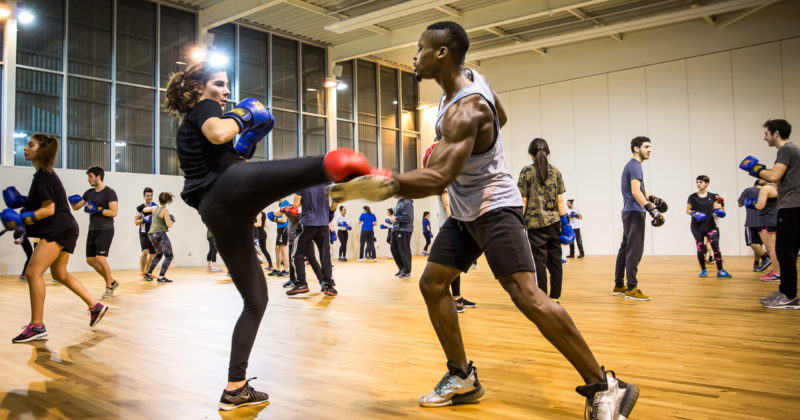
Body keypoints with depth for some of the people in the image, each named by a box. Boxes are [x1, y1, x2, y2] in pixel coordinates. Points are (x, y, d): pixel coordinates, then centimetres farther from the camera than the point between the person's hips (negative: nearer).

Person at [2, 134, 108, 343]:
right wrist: (23, 201, 10)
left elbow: (49, 209, -19)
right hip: (60, 230, 11)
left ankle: (37, 326, -10)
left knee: (33, 272, -14)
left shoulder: (44, 175, -16)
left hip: (59, 230, -11)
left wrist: (22, 219, -23)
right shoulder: (43, 174, 14)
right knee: (60, 273, 21)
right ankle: (95, 307, 27)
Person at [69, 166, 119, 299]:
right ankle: (112, 282, 21)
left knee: (100, 259, -15)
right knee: (90, 260, 8)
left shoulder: (109, 192, -10)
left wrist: (96, 209, -21)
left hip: (105, 230, -8)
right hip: (93, 230, 8)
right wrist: (73, 201, -5)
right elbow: (76, 207, 16)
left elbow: (113, 212, -17)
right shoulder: (89, 193, 13)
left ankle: (109, 287, 2)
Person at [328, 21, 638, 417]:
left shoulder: (465, 110, -27)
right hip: (464, 212, 10)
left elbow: (439, 178, -39)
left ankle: (603, 387, -7)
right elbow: (500, 117, 20)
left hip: (494, 208, -10)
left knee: (526, 295, -19)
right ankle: (463, 378, 17)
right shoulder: (468, 78, 1)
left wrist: (385, 186, -52)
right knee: (432, 284, 7)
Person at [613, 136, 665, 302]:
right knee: (634, 251, -10)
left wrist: (652, 198, 17)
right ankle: (632, 288, -8)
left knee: (625, 249, 12)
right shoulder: (635, 166, -12)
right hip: (635, 213, -11)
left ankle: (619, 286, 17)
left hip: (629, 213, 11)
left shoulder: (631, 165, 20)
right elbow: (635, 191, -24)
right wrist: (651, 208, -31)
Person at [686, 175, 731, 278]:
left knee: (716, 247, -8)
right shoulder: (692, 197, 1)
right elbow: (688, 210, 5)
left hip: (710, 225, 1)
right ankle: (703, 270, 14)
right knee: (700, 248, 0)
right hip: (697, 227, -1)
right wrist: (694, 213, -14)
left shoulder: (712, 196, 6)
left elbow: (715, 209, 11)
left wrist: (718, 210, -11)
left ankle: (720, 271, -1)